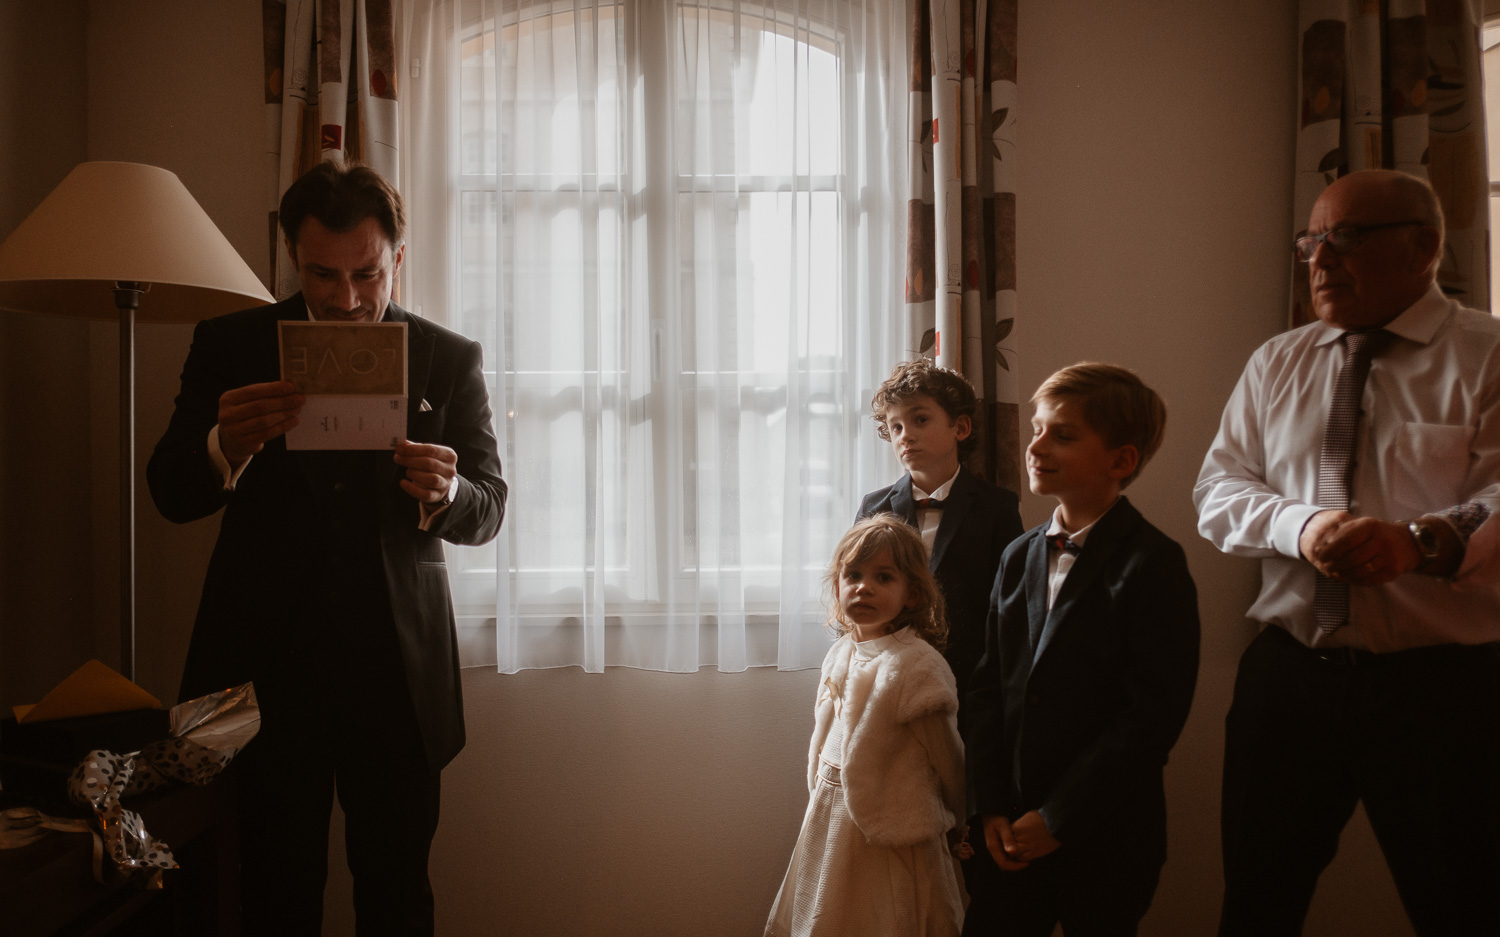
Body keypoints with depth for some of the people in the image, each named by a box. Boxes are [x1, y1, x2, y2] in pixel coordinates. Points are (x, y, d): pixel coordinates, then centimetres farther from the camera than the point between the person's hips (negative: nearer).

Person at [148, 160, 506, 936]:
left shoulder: (451, 360, 3)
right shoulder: (229, 345, 4)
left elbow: (489, 508, 1)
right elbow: (171, 495, 1)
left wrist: (444, 491, -23)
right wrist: (226, 447, -22)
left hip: (397, 669, 0)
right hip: (265, 664, 0)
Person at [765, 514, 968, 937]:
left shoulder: (915, 665, -21)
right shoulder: (840, 653, 2)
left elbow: (949, 760, -11)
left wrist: (955, 822, 3)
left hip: (890, 839, -7)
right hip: (829, 823, 7)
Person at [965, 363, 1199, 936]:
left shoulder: (1153, 566, -12)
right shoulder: (1019, 556, 7)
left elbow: (1152, 716, -17)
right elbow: (988, 686, 6)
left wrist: (1058, 820, -14)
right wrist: (989, 807, -2)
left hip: (1106, 841, -5)